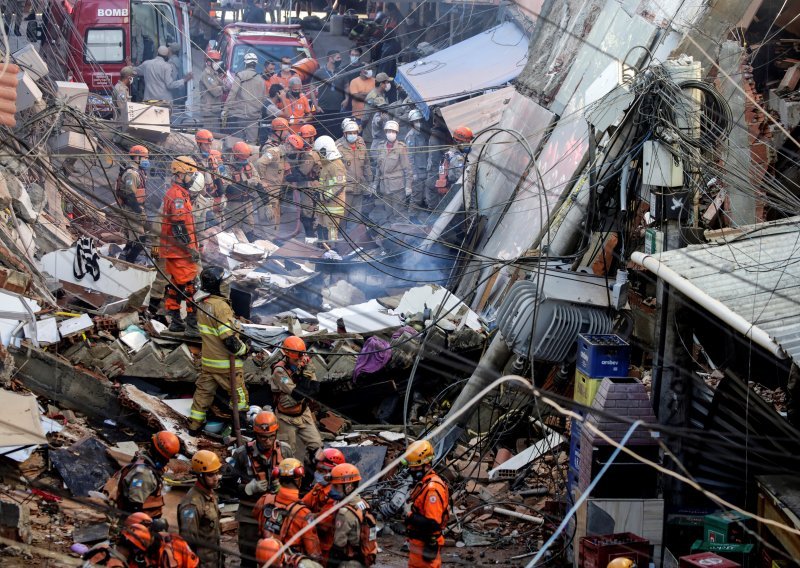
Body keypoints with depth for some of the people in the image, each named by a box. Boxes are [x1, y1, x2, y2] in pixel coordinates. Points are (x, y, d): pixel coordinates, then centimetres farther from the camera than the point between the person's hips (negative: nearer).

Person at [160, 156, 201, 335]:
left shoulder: (174, 193, 17)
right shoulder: (178, 196, -17)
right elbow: (179, 226, -22)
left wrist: (192, 246, 26)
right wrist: (192, 249, -20)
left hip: (174, 250, 11)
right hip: (181, 251, -11)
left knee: (176, 284, 15)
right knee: (191, 286, -10)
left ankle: (176, 322, 22)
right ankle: (193, 325, -10)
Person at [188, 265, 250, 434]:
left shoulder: (202, 303, 3)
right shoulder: (220, 306, -25)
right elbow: (229, 339, -26)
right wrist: (243, 349, -10)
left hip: (208, 360, 8)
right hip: (226, 363, -8)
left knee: (203, 391, 17)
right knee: (238, 394, 8)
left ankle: (194, 425, 23)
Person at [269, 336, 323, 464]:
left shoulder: (305, 365, -5)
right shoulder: (280, 371, -23)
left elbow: (315, 388, -9)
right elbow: (297, 395, -28)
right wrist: (306, 375, -24)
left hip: (304, 414, 5)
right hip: (287, 418, -5)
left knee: (316, 446, 2)